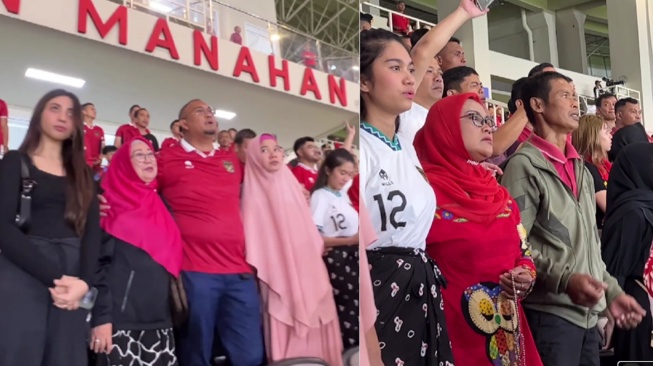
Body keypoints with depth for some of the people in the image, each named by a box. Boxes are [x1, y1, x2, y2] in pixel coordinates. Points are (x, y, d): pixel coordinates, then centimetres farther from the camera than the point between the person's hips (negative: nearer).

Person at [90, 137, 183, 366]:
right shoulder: (113, 206, -3)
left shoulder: (160, 207, 15)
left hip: (159, 321, 6)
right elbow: (100, 262, -10)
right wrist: (101, 317, -17)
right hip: (121, 321, -6)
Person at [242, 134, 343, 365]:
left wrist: (318, 259, 13)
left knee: (315, 333, 5)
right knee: (286, 330, -7)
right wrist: (259, 272, -12)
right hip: (279, 275, -5)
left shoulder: (292, 186, 14)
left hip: (308, 271, 5)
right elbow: (255, 240, -5)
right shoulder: (254, 195, -2)